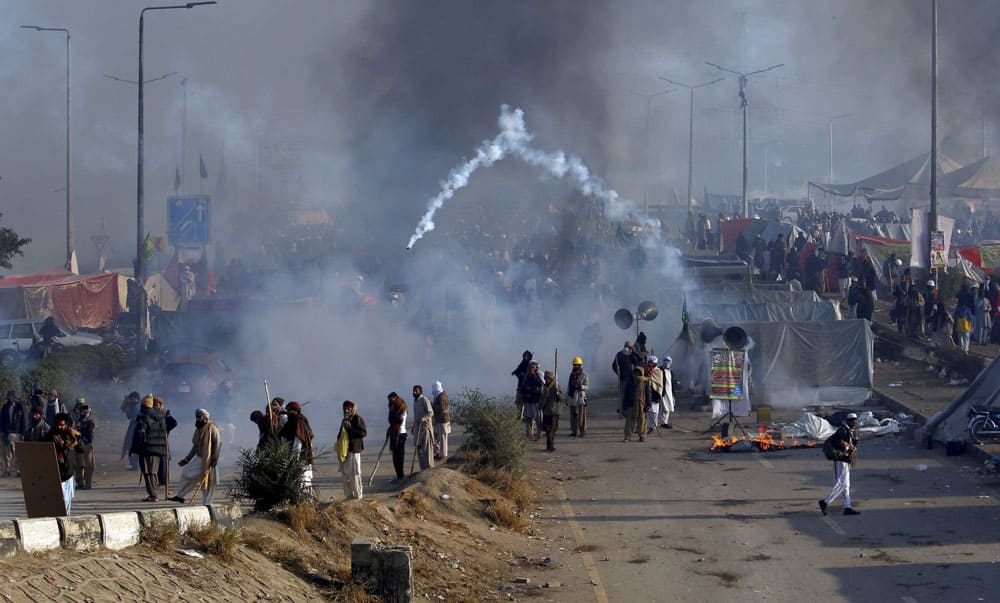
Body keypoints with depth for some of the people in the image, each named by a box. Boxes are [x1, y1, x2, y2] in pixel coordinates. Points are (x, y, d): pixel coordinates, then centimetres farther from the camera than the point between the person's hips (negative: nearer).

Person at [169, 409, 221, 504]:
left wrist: (215, 459, -22)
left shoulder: (212, 428, -10)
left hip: (208, 461, -8)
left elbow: (218, 443, -15)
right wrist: (186, 459, 17)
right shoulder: (198, 429, 14)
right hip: (200, 459, 8)